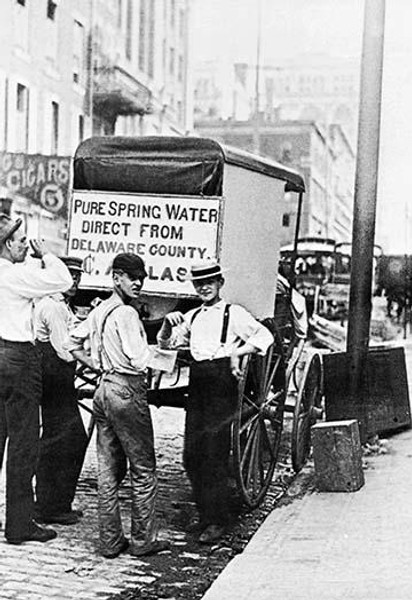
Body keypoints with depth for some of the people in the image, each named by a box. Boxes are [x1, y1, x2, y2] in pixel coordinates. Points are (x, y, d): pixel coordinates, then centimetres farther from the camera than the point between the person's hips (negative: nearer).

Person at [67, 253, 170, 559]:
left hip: (103, 390, 9)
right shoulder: (126, 314, -15)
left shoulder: (99, 311, 11)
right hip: (128, 389, -9)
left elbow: (73, 343, 19)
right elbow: (140, 361, -22)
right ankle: (144, 539, 10)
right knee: (143, 469, 3)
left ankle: (110, 541, 17)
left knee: (109, 469, 11)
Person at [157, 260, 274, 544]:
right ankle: (206, 512, 19)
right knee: (191, 456, 4)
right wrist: (169, 323, 2)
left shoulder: (234, 313, 0)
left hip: (222, 384, -6)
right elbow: (165, 342, 21)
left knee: (215, 456, -7)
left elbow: (265, 336, -9)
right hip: (197, 385, 6)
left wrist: (236, 352, -16)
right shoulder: (193, 316, 17)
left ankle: (217, 521, 1)